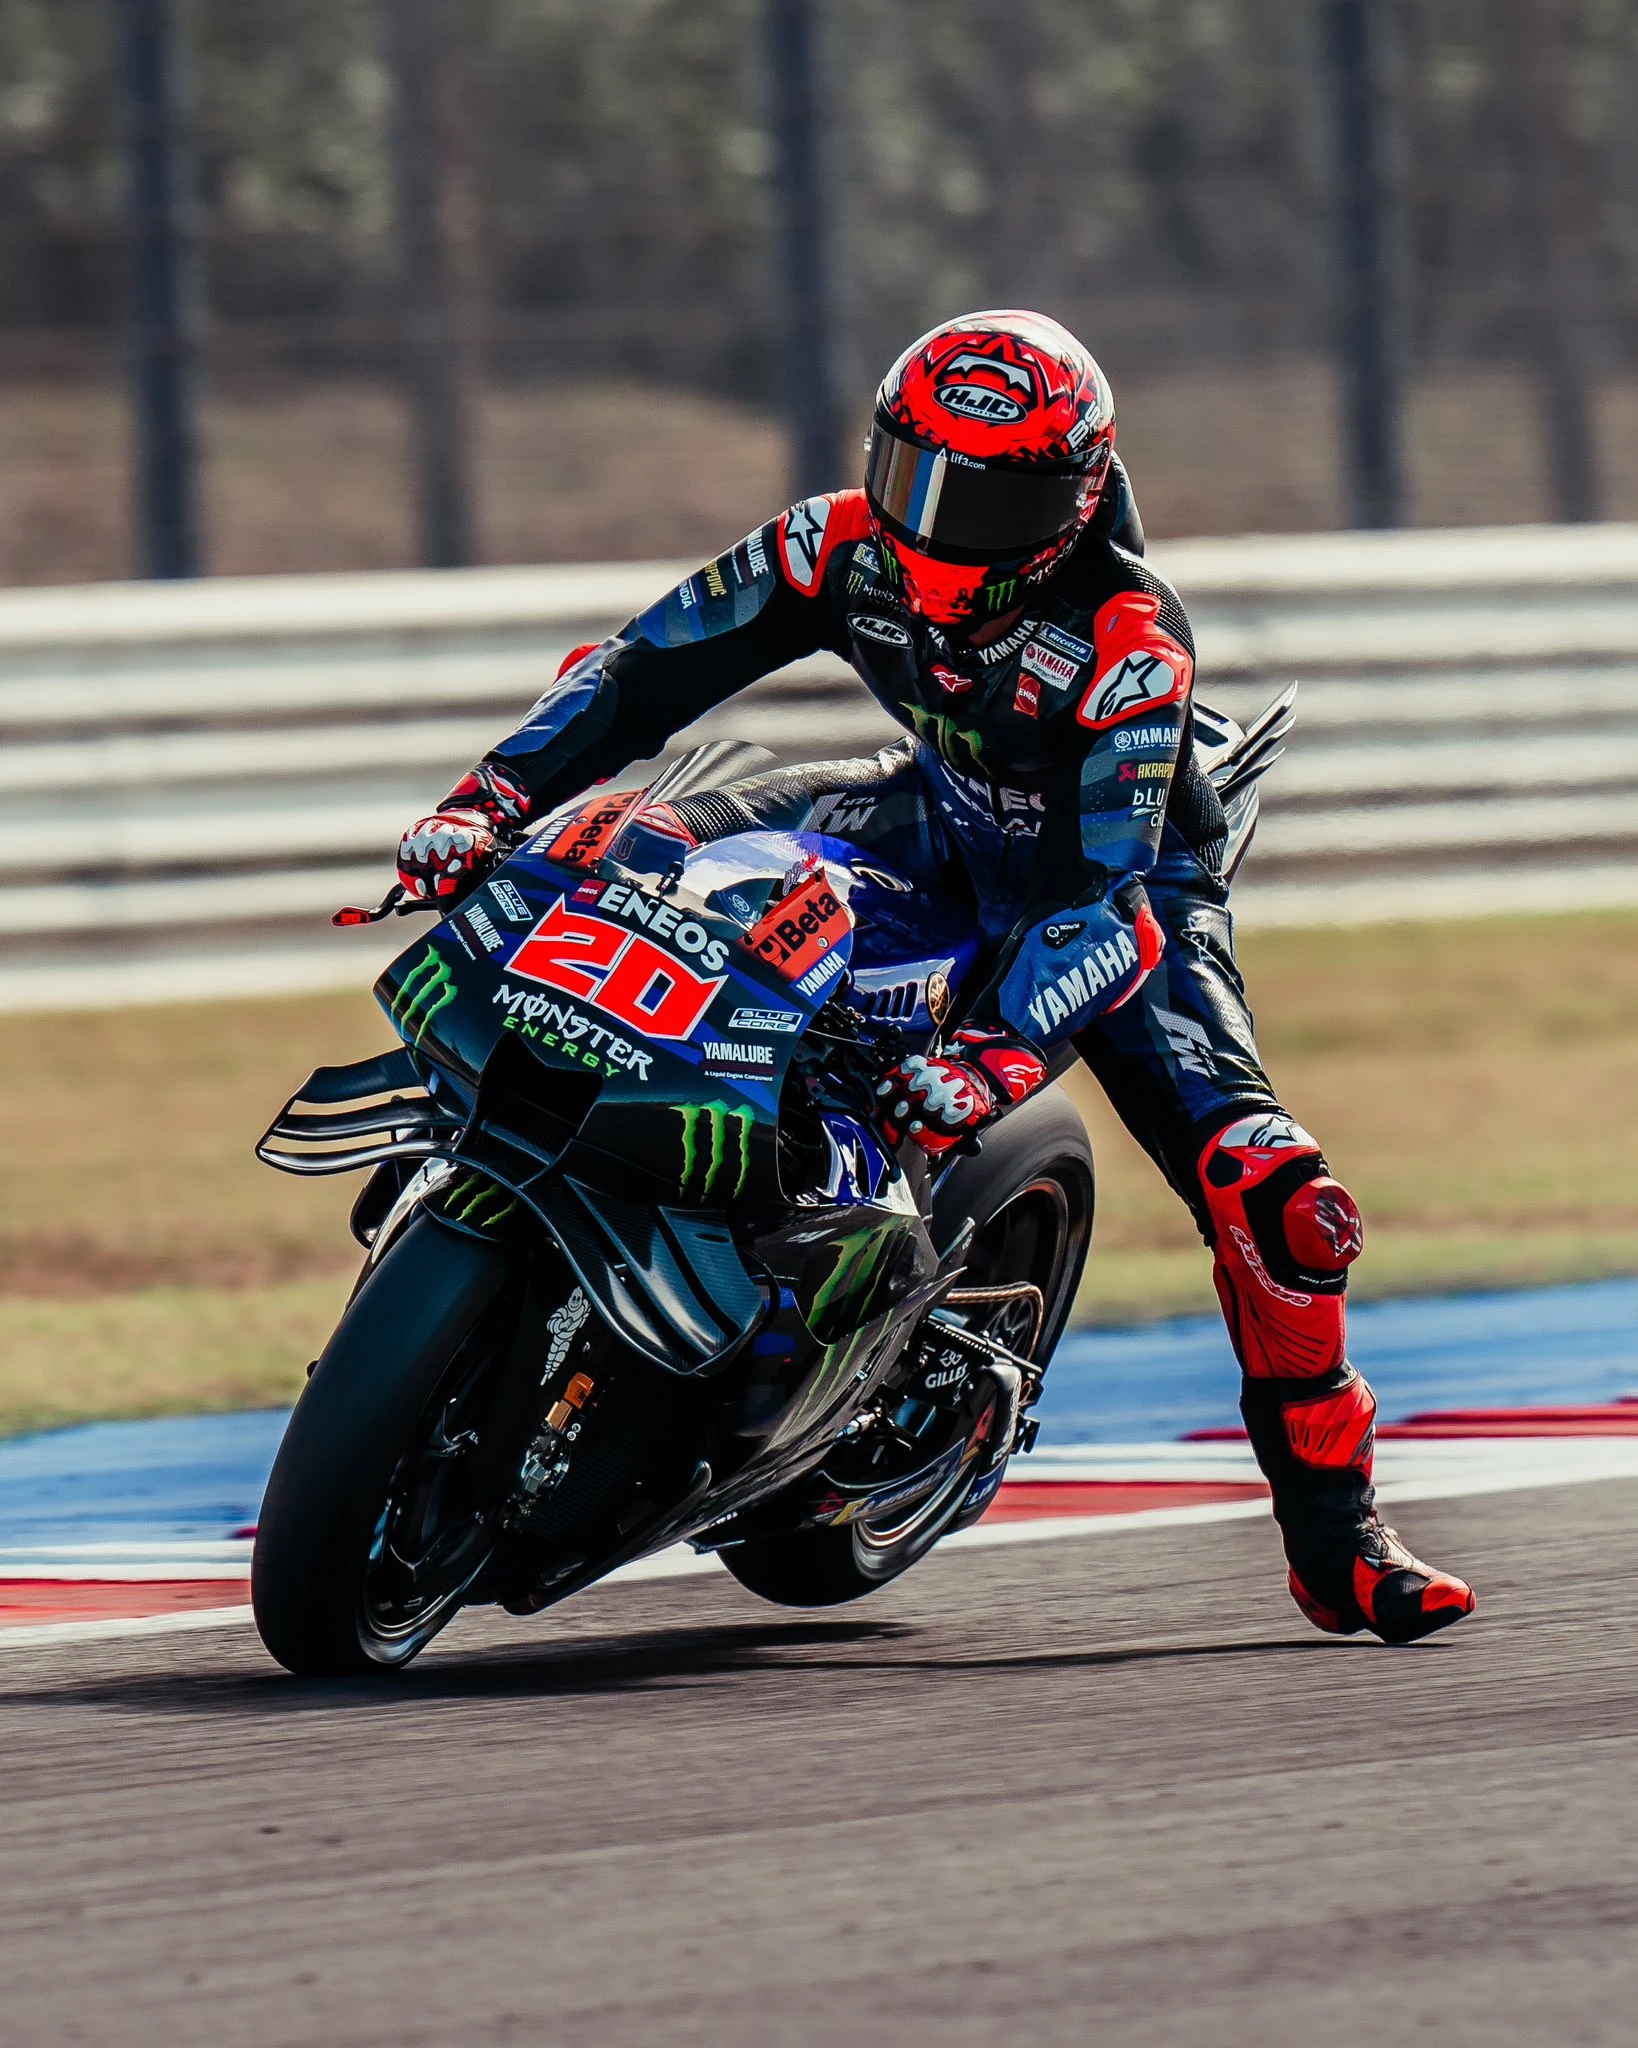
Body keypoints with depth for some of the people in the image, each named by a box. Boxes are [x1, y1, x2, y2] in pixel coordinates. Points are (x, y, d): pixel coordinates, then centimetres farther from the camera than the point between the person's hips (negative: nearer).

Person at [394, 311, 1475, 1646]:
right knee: (634, 853, -13)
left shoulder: (1128, 646, -33)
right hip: (942, 832, 5)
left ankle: (1335, 1542, -9)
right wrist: (490, 803, -25)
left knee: (1274, 1201, -24)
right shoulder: (846, 548, -19)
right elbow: (645, 669, -13)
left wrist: (992, 1060, -54)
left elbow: (1104, 904, -39)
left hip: (1128, 895, -5)